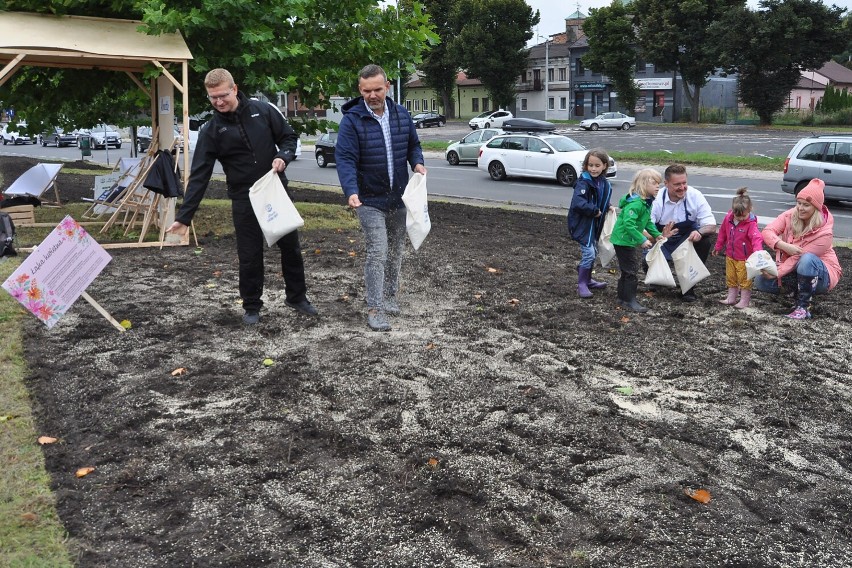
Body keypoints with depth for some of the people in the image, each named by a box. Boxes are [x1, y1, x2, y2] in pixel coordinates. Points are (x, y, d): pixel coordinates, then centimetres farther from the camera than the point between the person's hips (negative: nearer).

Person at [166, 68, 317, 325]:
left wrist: (283, 157, -17)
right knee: (250, 256, 4)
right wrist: (184, 216, -15)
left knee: (291, 247, 12)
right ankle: (251, 306, 22)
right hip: (244, 201, -1)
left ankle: (297, 297, 31)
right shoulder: (211, 131, -5)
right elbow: (199, 176, -8)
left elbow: (289, 136, 7)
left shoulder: (263, 111, -3)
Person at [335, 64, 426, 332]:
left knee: (395, 251, 16)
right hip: (369, 199, -5)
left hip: (399, 198, 6)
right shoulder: (352, 120, -13)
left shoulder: (402, 115, 3)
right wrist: (351, 191, -35)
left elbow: (413, 145, 15)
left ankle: (390, 296, 32)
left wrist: (417, 162, -7)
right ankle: (375, 309, -2)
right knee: (377, 253, -10)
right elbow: (345, 158, -20)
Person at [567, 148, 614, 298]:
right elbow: (578, 204, -33)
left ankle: (588, 280, 34)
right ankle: (581, 284, 2)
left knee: (593, 253, 18)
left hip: (594, 224, 8)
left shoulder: (605, 183, 5)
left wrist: (607, 208, 2)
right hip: (582, 224, -8)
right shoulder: (584, 183, -20)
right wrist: (595, 210, -24)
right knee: (588, 253, -11)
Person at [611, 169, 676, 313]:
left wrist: (657, 234, 11)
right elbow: (628, 224, -32)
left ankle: (623, 298, 28)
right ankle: (629, 300, 3)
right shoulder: (635, 203, -25)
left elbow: (648, 222, 20)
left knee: (627, 270, 18)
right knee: (631, 270, -5)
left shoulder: (647, 202, 8)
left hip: (629, 240, 10)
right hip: (623, 240, -10)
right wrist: (642, 240, -29)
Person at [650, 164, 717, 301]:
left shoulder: (695, 196, -16)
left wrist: (699, 232, -42)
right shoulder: (657, 199, -19)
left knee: (706, 240, -28)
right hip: (662, 241, -1)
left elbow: (711, 226, -17)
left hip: (688, 239, 2)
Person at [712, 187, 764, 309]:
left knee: (744, 280, 3)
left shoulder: (751, 224, -20)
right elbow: (722, 233, 9)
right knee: (730, 278, 16)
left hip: (744, 258, -6)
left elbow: (756, 238, -31)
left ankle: (744, 301, 13)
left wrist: (758, 251, -48)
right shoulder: (728, 219, -4)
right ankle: (731, 298, 29)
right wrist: (718, 247, 18)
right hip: (730, 256, 6)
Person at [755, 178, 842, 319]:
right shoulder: (791, 215, -11)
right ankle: (799, 293, 4)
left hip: (819, 274, -5)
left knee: (807, 259, -39)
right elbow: (767, 231, -21)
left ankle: (803, 308, -27)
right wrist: (785, 246, -39)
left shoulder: (825, 232, -25)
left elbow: (799, 258, -27)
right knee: (761, 281, -15)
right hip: (792, 269, 5)